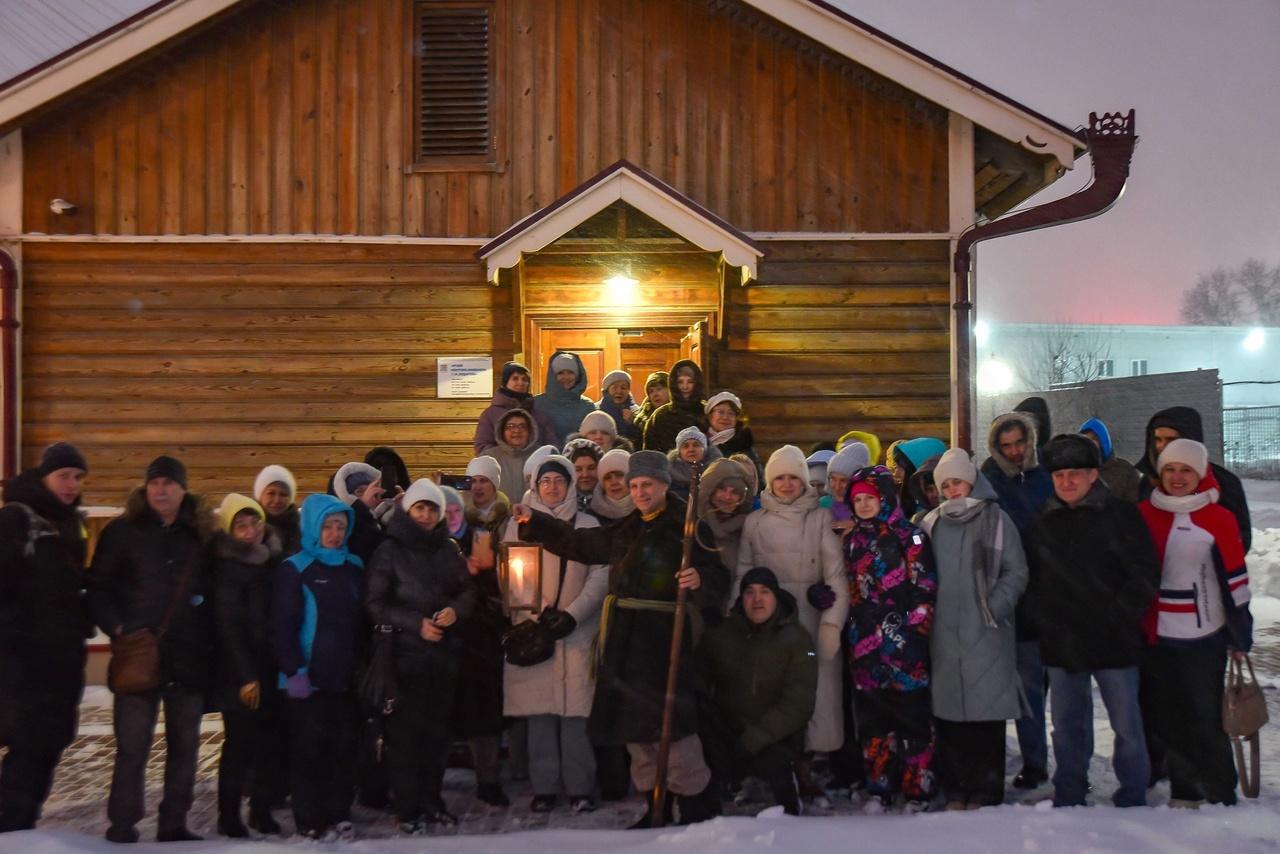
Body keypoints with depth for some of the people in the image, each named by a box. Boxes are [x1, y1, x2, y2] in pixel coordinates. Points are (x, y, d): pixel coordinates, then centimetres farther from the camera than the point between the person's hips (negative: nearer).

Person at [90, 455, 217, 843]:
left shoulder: (202, 534, 7)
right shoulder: (122, 531, 2)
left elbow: (217, 592, 10)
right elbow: (98, 587, 1)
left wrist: (209, 639, 0)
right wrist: (118, 628, -11)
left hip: (190, 656, 3)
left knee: (184, 745, 9)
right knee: (132, 746, -3)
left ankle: (174, 825, 20)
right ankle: (122, 826, 8)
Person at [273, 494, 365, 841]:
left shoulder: (355, 566, 10)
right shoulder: (294, 569, -4)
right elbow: (283, 625, -10)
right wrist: (294, 670, -16)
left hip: (346, 675, 4)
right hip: (309, 676, -4)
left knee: (344, 747, 8)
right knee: (309, 748, 3)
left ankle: (339, 814, 18)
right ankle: (310, 820, 11)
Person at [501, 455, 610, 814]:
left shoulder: (588, 525, 9)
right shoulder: (519, 524, 10)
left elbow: (600, 575, 2)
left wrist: (572, 615, -10)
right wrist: (542, 611, -10)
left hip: (577, 631, -1)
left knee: (576, 708, -5)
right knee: (539, 710, 0)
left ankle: (580, 787, 1)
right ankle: (544, 787, 7)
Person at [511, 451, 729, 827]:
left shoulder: (687, 527, -4)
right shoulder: (625, 530, 18)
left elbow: (718, 577, -11)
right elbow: (578, 542, 27)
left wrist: (700, 580, -33)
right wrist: (534, 522, 20)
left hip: (663, 638, -7)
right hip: (623, 640, 7)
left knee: (667, 725, -11)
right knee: (634, 727, 11)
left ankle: (698, 805, 2)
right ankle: (656, 804, 22)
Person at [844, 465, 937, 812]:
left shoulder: (908, 535, -2)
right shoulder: (853, 540, 15)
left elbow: (925, 587, -6)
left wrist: (915, 629, -12)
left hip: (904, 642, -5)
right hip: (865, 642, 5)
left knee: (911, 714, -2)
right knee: (872, 717, 7)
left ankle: (918, 789, 7)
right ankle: (879, 788, 16)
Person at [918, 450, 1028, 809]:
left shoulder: (995, 519, 2)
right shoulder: (932, 524, 13)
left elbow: (1016, 572, 0)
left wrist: (994, 608, -10)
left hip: (985, 634, -3)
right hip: (943, 634, 4)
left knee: (986, 712, -2)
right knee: (948, 712, 5)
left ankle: (985, 791, 8)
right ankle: (955, 789, 15)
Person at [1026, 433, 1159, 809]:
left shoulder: (1120, 514, -4)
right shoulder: (1045, 521, 8)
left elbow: (1146, 574, -6)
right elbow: (1031, 577, 14)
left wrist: (1119, 617, -11)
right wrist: (1042, 617, 3)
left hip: (1113, 641, -4)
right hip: (1060, 642, 4)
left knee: (1126, 724, 3)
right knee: (1067, 724, 13)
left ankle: (1132, 799, 17)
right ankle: (1068, 797, 24)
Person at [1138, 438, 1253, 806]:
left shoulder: (1218, 519, -4)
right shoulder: (1143, 514, 5)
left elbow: (1235, 580, -2)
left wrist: (1240, 635, -1)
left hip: (1202, 639, -4)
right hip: (1153, 638, 4)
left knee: (1205, 721, 1)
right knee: (1167, 720, 11)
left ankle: (1221, 798, 14)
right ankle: (1184, 791, 26)